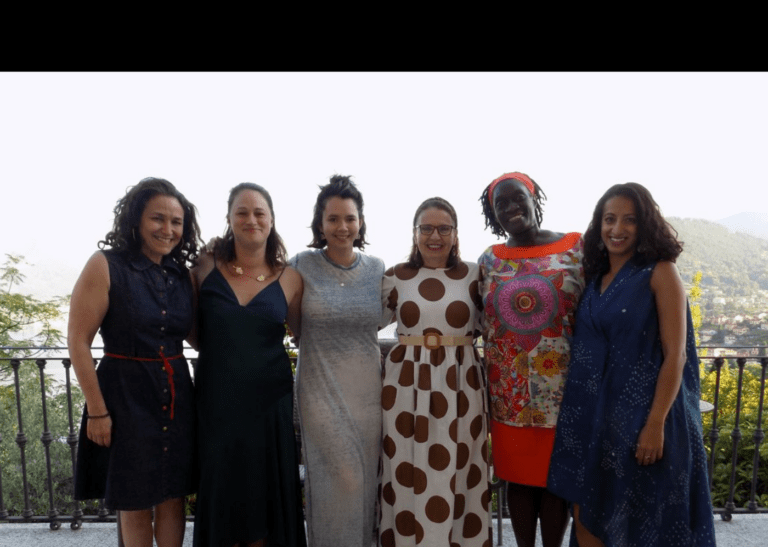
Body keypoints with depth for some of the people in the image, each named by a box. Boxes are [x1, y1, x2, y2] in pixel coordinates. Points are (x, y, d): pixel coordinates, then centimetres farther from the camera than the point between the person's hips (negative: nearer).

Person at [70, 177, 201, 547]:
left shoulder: (183, 274, 4)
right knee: (135, 505, 12)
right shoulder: (106, 265, -11)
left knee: (174, 499, 14)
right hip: (126, 397, -4)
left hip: (177, 397, 4)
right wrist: (97, 411, -12)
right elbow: (78, 341, -11)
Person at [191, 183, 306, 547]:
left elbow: (300, 331, 10)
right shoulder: (206, 267, -2)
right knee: (221, 487, 12)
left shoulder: (289, 279, -2)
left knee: (265, 487, 12)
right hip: (216, 397, 0)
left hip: (269, 398, 0)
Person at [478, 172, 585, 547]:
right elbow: (481, 323, 9)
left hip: (562, 386, -1)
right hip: (510, 390, 2)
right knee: (518, 475, 12)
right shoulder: (488, 260, 4)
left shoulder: (576, 247, -2)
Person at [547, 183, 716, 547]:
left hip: (641, 412, -5)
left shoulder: (660, 273, -7)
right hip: (594, 413, 5)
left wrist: (656, 424, -16)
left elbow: (675, 355, -12)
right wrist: (578, 412, 8)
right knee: (586, 516, 11)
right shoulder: (595, 277, 8)